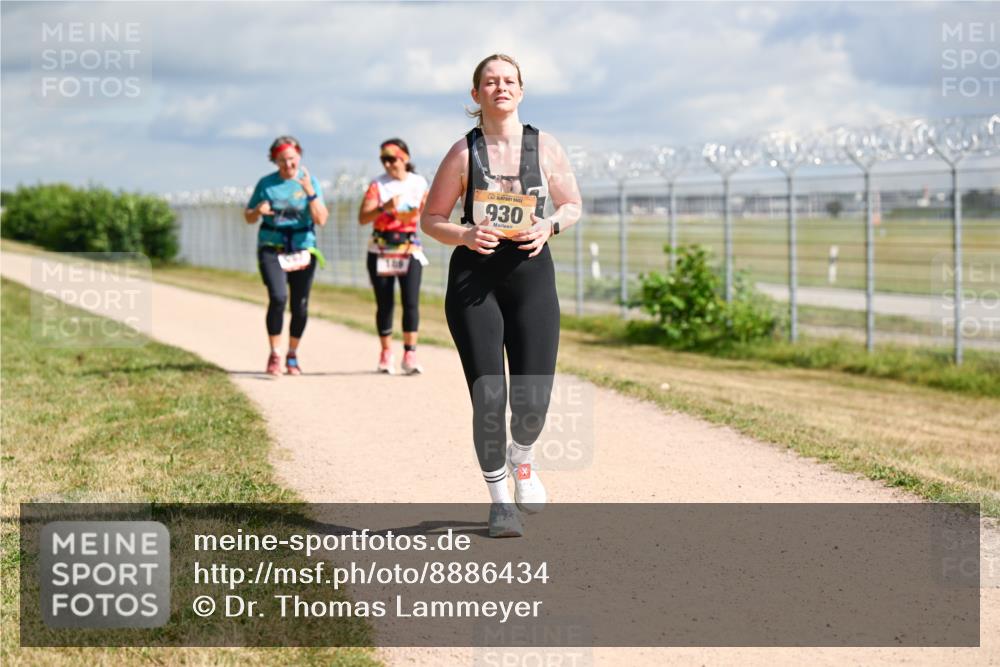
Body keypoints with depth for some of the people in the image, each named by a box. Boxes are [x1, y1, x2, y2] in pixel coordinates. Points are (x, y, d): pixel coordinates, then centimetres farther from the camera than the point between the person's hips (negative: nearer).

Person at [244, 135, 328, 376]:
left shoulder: (310, 182, 2)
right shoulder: (266, 184, 2)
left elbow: (321, 219, -8)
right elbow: (248, 218, 10)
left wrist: (310, 193, -21)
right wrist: (258, 211, -13)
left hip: (303, 249, 1)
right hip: (272, 248, -1)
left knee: (300, 306, 3)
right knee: (278, 297, -20)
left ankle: (292, 355, 21)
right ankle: (275, 354, -11)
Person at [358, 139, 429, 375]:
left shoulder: (419, 183, 4)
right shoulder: (378, 185, -3)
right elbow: (363, 218, -13)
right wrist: (384, 208, -29)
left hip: (410, 250, 1)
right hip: (381, 251, 0)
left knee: (411, 302, -11)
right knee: (384, 304, 3)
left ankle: (410, 355, -10)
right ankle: (386, 354, 14)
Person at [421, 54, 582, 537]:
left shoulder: (545, 148, 4)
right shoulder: (464, 153, -1)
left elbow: (572, 205, 14)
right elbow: (431, 219, 4)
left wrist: (549, 226, -7)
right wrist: (464, 235, -16)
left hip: (531, 275, 1)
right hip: (474, 279, -1)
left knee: (533, 399, -5)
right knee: (488, 398, -6)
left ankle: (522, 460, 31)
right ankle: (499, 499, 13)